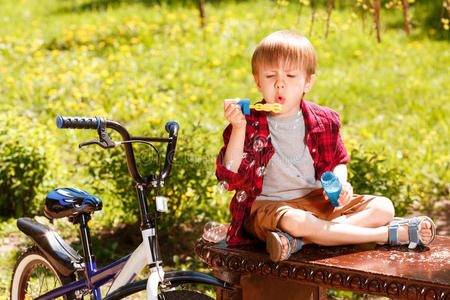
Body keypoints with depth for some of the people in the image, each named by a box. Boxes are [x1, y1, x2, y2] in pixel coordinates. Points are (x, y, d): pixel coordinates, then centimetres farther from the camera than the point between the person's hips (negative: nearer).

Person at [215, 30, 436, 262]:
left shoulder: (322, 121, 1)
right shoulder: (249, 125, -9)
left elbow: (337, 161, 18)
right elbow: (231, 179, -17)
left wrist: (340, 183, -7)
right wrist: (238, 129, -28)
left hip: (317, 200, 5)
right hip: (267, 206, -5)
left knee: (383, 207, -9)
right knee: (293, 221, -40)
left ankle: (298, 240, -30)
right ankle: (393, 234, -28)